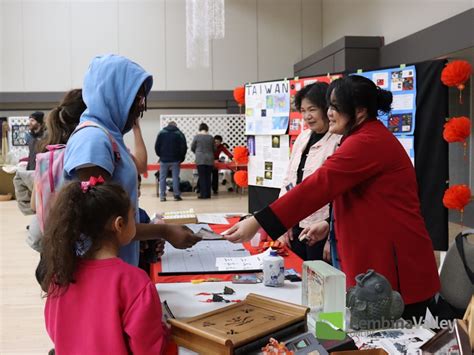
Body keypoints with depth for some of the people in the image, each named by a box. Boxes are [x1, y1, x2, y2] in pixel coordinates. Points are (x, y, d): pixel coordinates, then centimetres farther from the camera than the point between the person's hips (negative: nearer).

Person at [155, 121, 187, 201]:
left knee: (162, 178, 5)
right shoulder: (179, 134, 2)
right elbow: (184, 147, 0)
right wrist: (181, 158, 10)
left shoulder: (161, 133, 5)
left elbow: (156, 146, 3)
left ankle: (162, 196, 3)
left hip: (164, 159, 1)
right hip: (175, 160, -1)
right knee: (175, 178, 2)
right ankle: (176, 195, 2)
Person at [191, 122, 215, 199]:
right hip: (210, 159, 2)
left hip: (200, 159, -2)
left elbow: (192, 148, 7)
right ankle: (208, 194, 9)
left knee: (202, 177, 0)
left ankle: (203, 194, -1)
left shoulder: (197, 136, -3)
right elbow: (214, 149, 11)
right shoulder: (211, 137, 3)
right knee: (208, 177, 7)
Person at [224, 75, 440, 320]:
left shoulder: (367, 142, -19)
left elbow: (318, 186, -26)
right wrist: (331, 223, 10)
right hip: (378, 264, 10)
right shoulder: (370, 137, 16)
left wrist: (257, 222, -26)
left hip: (396, 272, -10)